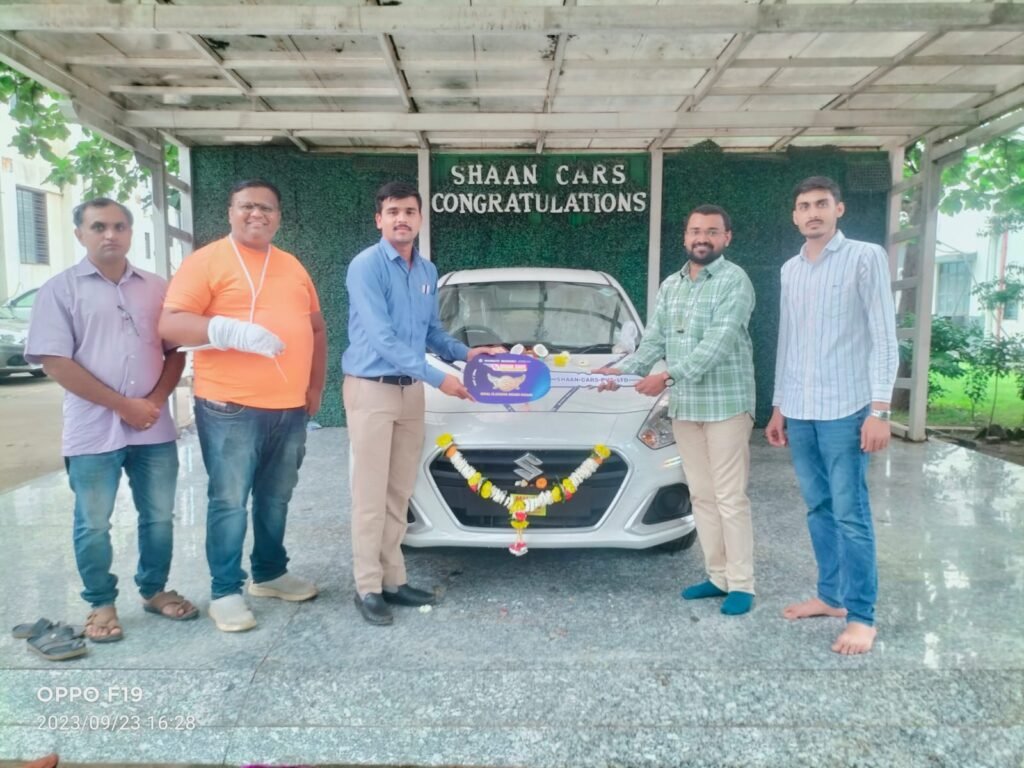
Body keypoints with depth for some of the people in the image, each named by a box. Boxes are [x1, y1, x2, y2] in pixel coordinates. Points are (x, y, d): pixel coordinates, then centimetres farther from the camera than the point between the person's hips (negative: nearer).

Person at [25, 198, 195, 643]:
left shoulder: (156, 288, 9)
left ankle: (154, 590, 30)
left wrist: (157, 399, -7)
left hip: (155, 428, 3)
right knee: (93, 525, 7)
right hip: (94, 430, -3)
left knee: (159, 517, 11)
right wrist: (122, 405, -13)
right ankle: (101, 604, 25)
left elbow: (176, 350, 10)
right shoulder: (60, 289, -1)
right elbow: (54, 362, -9)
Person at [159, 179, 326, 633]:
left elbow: (316, 328, 21)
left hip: (290, 409, 6)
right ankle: (225, 592, 13)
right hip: (229, 408, -5)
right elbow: (169, 324, -10)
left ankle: (270, 574, 31)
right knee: (229, 502, 1)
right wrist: (233, 331, -24)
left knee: (276, 499, 15)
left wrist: (316, 386, 12)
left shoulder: (293, 267, 16)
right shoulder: (207, 261, -2)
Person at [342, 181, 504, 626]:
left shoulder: (428, 272, 10)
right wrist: (438, 377, -22)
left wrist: (465, 353, 1)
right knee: (371, 493, -3)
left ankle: (393, 578, 21)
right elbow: (381, 337, -20)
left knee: (399, 492, 11)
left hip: (411, 390, 7)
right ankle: (368, 586, 8)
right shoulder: (366, 266, -12)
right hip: (371, 388, -7)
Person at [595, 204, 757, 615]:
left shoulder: (735, 281, -7)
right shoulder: (670, 286, 14)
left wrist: (669, 376, -26)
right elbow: (654, 341, 12)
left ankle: (741, 584, 8)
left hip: (725, 403, -6)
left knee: (730, 497, -3)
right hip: (684, 406, 7)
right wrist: (621, 369, -5)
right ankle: (718, 575, 23)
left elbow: (719, 341, -19)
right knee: (701, 496, 11)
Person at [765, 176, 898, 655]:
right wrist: (778, 406, 16)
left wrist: (879, 409, -14)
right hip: (799, 411, 6)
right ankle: (831, 595, 25)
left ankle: (861, 616, 8)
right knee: (818, 509, 13)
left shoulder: (865, 258, -4)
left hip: (845, 409, -6)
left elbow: (884, 338, -7)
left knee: (850, 515, -2)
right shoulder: (789, 270, 13)